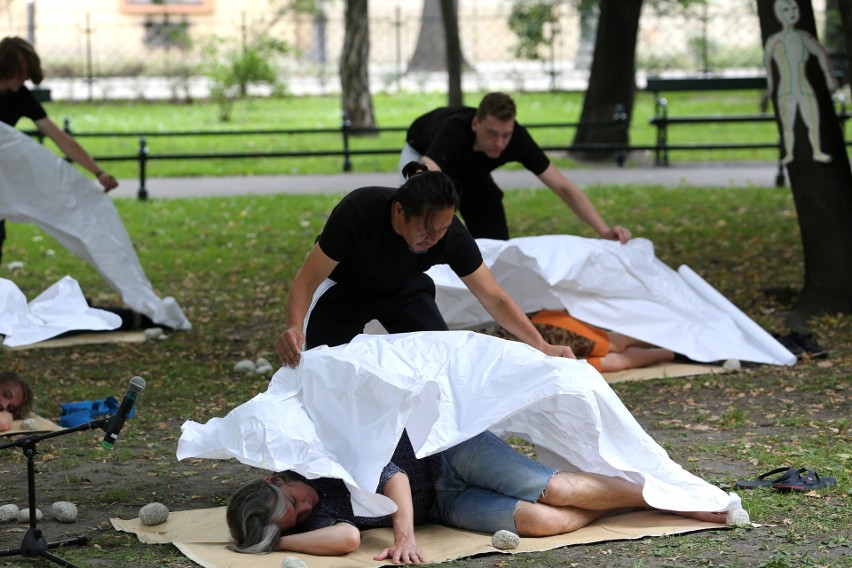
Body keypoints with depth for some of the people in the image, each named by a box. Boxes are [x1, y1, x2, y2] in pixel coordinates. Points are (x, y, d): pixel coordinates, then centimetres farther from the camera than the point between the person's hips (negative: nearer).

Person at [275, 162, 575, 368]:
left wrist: (541, 346, -35)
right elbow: (308, 279, -32)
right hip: (343, 290, -3)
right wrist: (294, 327, -51)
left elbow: (494, 299, -24)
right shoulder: (359, 211, -39)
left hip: (403, 289, 3)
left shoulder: (451, 235, -30)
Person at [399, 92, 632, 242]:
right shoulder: (453, 132, -49)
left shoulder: (517, 137, -37)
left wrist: (604, 230, -47)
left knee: (496, 242, -5)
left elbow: (564, 187, -34)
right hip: (424, 153, -4)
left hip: (473, 172, 4)